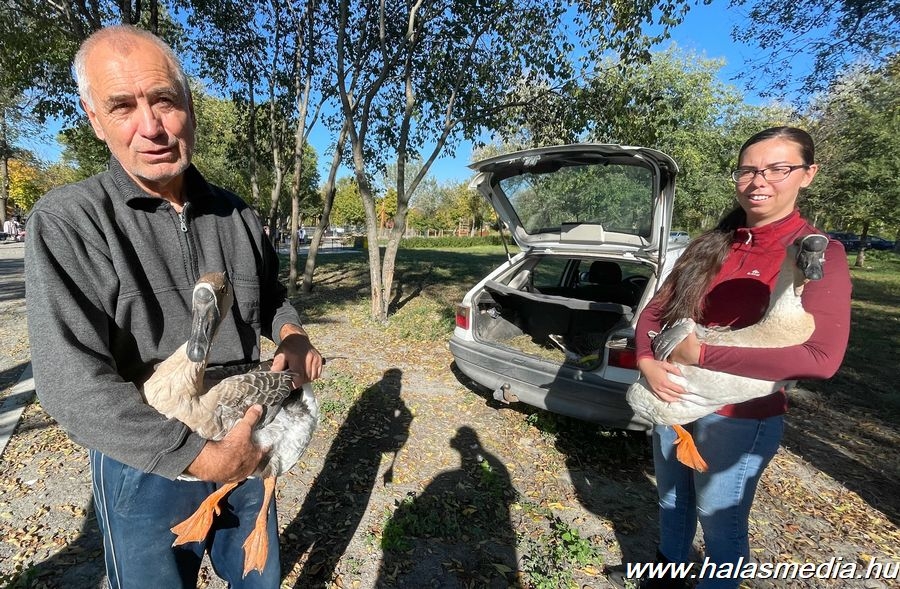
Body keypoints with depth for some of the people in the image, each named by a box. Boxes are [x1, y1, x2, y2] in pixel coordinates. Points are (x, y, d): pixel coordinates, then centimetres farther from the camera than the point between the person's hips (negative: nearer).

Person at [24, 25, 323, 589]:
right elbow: (74, 385, -22)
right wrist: (203, 458, -24)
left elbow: (272, 293, 12)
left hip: (248, 450, 4)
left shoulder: (237, 215, -3)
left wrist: (292, 334, -10)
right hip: (148, 470, -3)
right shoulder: (67, 222, -16)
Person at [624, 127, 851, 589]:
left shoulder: (817, 254, -12)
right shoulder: (708, 246, 2)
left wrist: (701, 353, -24)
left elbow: (820, 358, -23)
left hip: (739, 419, -5)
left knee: (720, 520, 16)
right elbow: (655, 311, 3)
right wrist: (646, 361, -16)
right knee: (671, 503, 25)